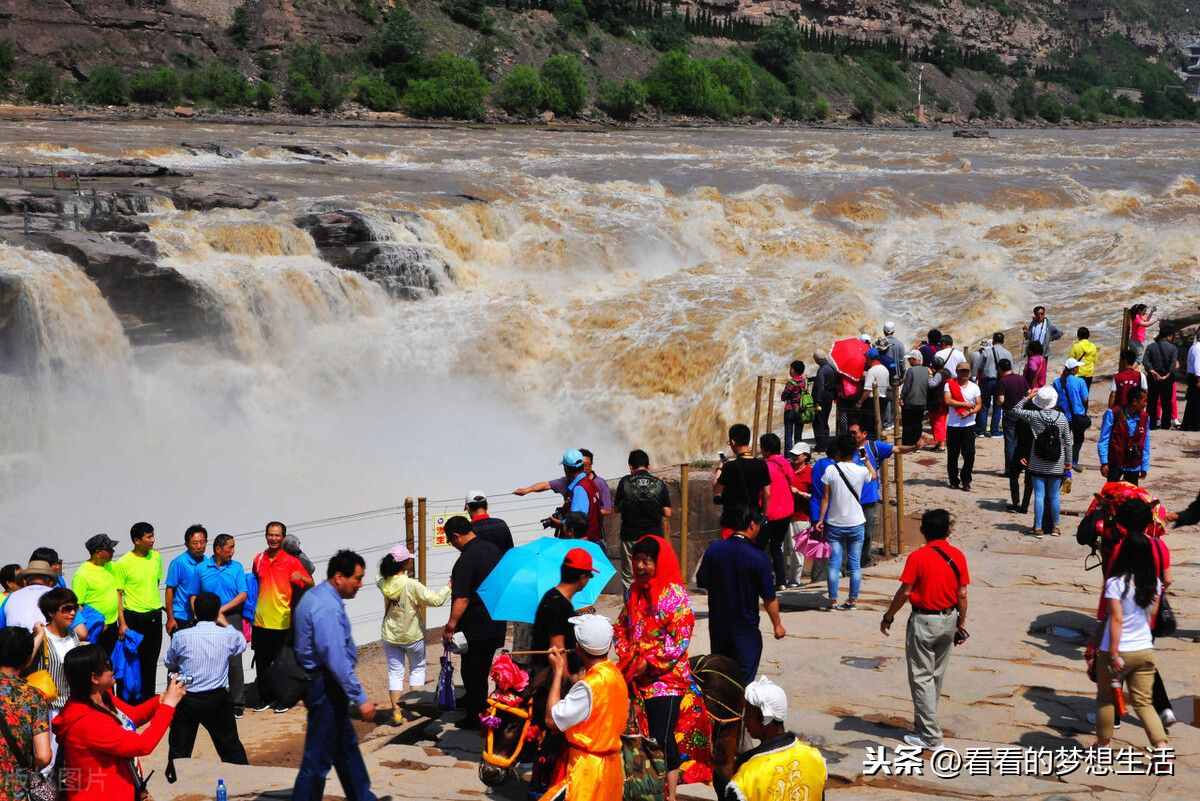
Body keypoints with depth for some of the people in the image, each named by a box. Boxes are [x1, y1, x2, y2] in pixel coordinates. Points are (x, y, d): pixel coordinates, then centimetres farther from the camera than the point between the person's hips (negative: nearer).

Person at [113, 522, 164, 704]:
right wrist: (122, 623, -13)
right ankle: (131, 700, 10)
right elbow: (117, 593, -9)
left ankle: (149, 699, 21)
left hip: (155, 616, 5)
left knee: (151, 661, 11)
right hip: (134, 617, -5)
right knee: (134, 660, 0)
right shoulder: (123, 564, -12)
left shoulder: (156, 557, 4)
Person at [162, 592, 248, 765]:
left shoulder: (180, 636, -9)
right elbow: (242, 644, 16)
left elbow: (168, 663, 7)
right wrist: (226, 624, 29)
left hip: (186, 699, -1)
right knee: (230, 745, 14)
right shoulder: (228, 635, -8)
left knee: (179, 751, 8)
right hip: (218, 699, 1)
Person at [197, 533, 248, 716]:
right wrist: (201, 616, -7)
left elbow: (243, 595, -1)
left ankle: (237, 703, 4)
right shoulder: (202, 568, 3)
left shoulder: (237, 567, 4)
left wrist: (222, 610, -8)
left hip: (232, 618, 0)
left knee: (234, 662, -3)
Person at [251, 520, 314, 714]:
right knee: (262, 663, 8)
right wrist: (252, 610, 15)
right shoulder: (259, 560, 6)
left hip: (282, 621, -4)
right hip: (261, 620, 4)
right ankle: (265, 698, 19)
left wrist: (301, 578, -29)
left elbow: (310, 583, -8)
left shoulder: (291, 561, -6)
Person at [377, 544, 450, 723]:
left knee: (395, 672, 10)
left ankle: (396, 711, 6)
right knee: (417, 669, 17)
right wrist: (449, 587, -7)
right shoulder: (412, 585, -23)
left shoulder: (384, 584, -10)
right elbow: (436, 600, -22)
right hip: (412, 635, -3)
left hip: (390, 636, 3)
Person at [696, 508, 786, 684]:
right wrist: (777, 625, 0)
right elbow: (769, 598, -13)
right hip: (745, 628, -4)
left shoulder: (713, 549, -8)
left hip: (717, 624, 4)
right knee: (745, 677, 6)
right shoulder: (758, 557, -18)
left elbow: (702, 582, 2)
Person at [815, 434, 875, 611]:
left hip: (834, 524, -1)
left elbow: (825, 497, -6)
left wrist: (821, 519, 1)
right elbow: (873, 475, 17)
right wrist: (865, 459, 26)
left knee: (834, 563, 3)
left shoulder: (831, 470, -10)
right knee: (855, 564, 9)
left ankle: (832, 600, 2)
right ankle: (852, 600, 11)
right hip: (856, 524, 1)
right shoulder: (861, 471, -7)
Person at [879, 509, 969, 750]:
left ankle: (930, 735, 0)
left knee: (921, 678, 1)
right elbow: (962, 594, 0)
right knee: (937, 676, 18)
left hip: (924, 621, -5)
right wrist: (961, 624, 11)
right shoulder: (957, 556, -3)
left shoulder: (917, 557, -16)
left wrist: (888, 617, -1)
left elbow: (904, 592, -14)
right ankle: (926, 721, 31)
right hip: (949, 620, 5)